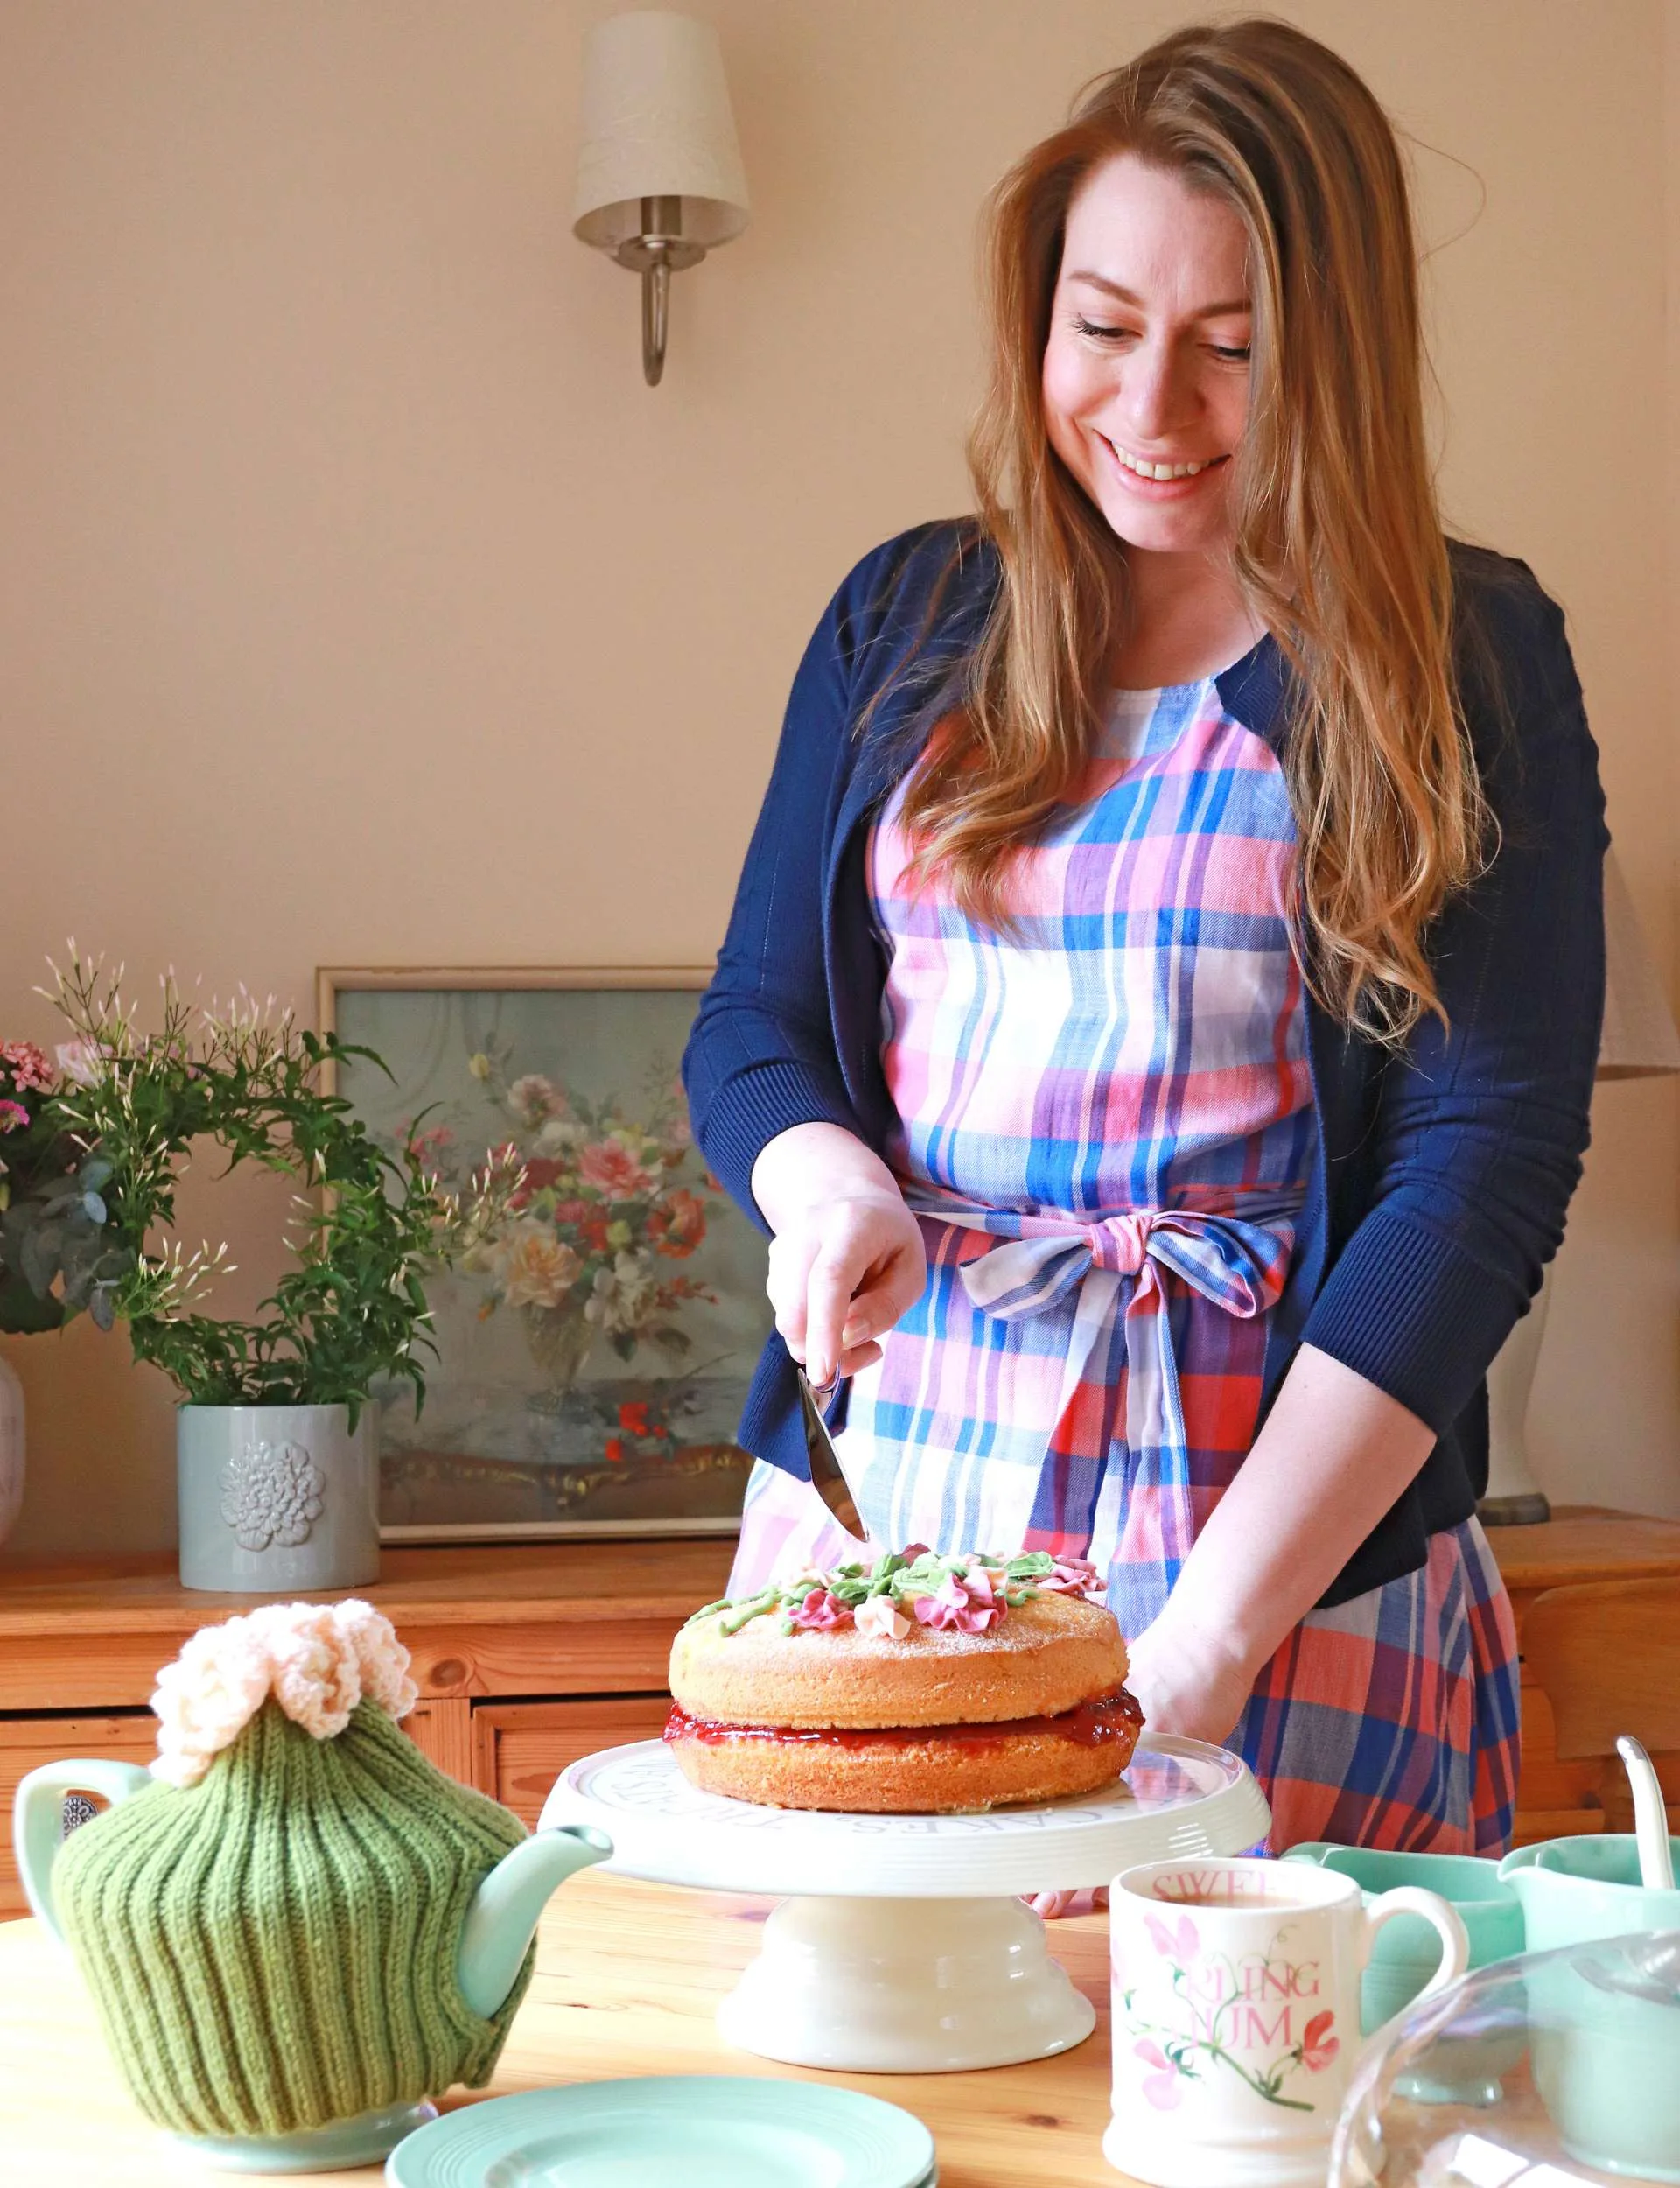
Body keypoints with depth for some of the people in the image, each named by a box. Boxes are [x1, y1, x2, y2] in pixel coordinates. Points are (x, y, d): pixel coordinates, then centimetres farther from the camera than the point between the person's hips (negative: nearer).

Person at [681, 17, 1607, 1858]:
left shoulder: (1465, 664, -2)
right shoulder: (908, 617, 9)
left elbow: (1490, 1159, -10)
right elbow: (749, 1023, 13)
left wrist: (1215, 1631, -18)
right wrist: (824, 1180, -12)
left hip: (1293, 1509, -3)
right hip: (884, 1477, 3)